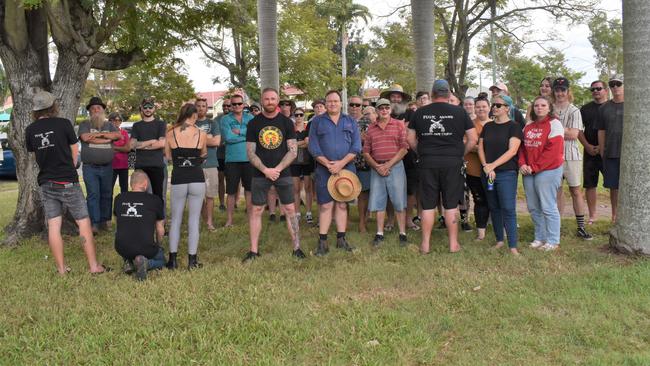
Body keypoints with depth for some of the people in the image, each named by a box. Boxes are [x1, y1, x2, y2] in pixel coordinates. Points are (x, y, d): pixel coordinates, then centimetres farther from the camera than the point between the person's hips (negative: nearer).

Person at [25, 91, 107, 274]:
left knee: (53, 226, 7)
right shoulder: (63, 123, -8)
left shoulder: (30, 130, 3)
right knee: (83, 222, 2)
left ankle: (61, 268, 12)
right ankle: (93, 265, 2)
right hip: (67, 182, -4)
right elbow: (75, 151, 1)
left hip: (46, 183, 4)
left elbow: (34, 156, 14)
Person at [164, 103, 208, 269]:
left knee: (176, 219, 12)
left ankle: (173, 259, 12)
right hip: (197, 179, 0)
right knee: (194, 220, 6)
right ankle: (192, 259, 8)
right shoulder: (201, 134, -3)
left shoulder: (171, 134, -2)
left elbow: (168, 156, 7)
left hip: (178, 180, 1)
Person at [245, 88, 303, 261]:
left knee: (290, 210, 1)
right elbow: (250, 152, -1)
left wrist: (277, 169, -13)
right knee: (256, 211, 2)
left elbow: (293, 151, -2)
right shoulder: (254, 123, 3)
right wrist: (266, 170, -13)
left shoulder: (286, 122, 2)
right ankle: (253, 250, 11)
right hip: (260, 174, 1)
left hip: (283, 173, 0)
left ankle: (297, 248, 9)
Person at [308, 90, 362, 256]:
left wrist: (341, 163, -13)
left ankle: (341, 239, 14)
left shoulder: (350, 121, 9)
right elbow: (313, 146, -2)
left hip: (346, 169, 2)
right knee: (325, 205, -3)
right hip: (324, 169, -2)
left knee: (342, 204, 7)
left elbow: (356, 146, 1)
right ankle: (322, 242, 0)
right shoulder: (317, 121, 6)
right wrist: (328, 164, -14)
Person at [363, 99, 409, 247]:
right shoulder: (371, 128, 11)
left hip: (395, 166, -3)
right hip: (377, 168, 3)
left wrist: (388, 165, -12)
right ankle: (379, 234, 14)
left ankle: (402, 233, 6)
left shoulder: (399, 125, 3)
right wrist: (376, 166, -7)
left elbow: (404, 148, -5)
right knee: (378, 201, 5)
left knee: (399, 201, -2)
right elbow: (366, 152, 9)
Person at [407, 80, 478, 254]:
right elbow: (473, 139, 0)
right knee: (451, 205, 7)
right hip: (452, 162, -1)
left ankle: (425, 244, 12)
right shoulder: (459, 112, 0)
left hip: (427, 163, 1)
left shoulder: (419, 112, 4)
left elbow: (410, 139, 9)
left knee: (428, 205, 7)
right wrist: (461, 153, 13)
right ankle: (453, 244, 14)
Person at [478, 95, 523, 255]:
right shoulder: (487, 126, 13)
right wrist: (486, 166, -9)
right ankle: (499, 240, 22)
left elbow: (512, 151, -12)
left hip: (506, 173, -5)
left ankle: (513, 246, -7)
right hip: (488, 174, 5)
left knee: (508, 209, -9)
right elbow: (480, 147, 7)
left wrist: (493, 165, -17)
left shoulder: (513, 126, -3)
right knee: (494, 208, 10)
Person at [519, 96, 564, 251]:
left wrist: (534, 167, -14)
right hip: (529, 172, 7)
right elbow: (522, 146, 13)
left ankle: (553, 241, 6)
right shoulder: (528, 126, 15)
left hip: (548, 170, -7)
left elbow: (553, 151, -14)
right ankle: (540, 237, 23)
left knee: (548, 207, -4)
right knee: (533, 207, 10)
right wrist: (522, 164, -6)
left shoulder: (554, 124, -6)